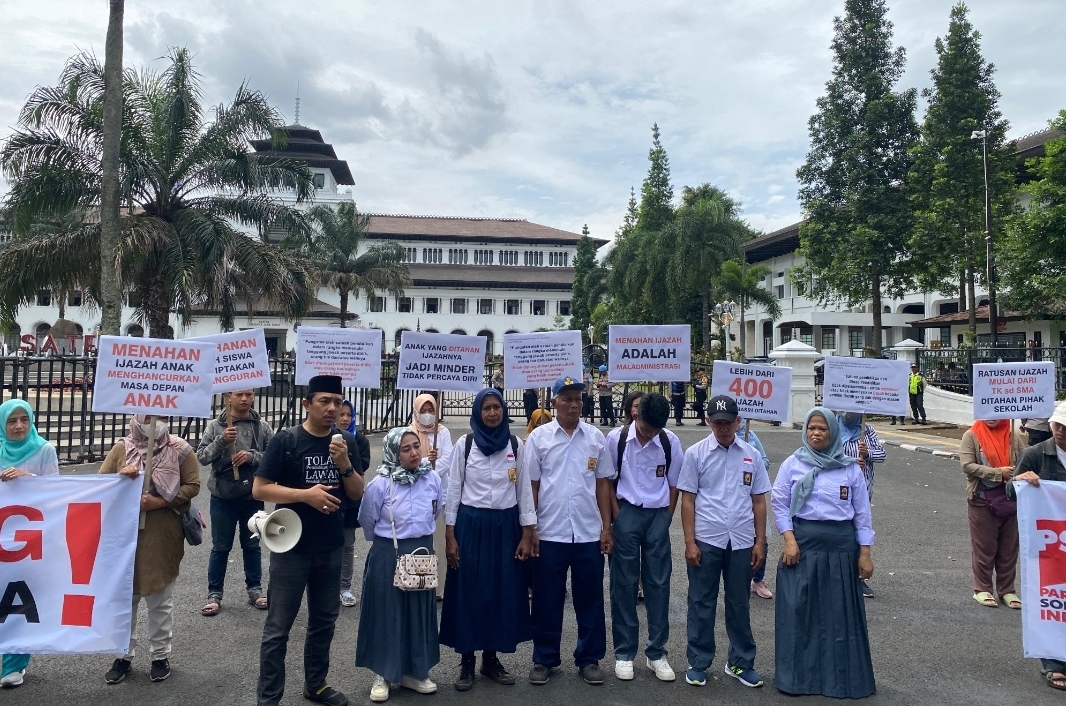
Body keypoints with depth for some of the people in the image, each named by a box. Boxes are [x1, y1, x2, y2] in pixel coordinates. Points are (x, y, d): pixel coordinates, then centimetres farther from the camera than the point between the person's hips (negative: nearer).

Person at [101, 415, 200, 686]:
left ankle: (161, 655, 25)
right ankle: (124, 655, 28)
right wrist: (120, 477, -17)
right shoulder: (122, 448, 1)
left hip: (163, 538, -2)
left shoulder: (180, 450, -4)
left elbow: (193, 486, -6)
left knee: (160, 599, 10)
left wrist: (160, 501, -17)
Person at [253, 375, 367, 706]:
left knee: (324, 620, 17)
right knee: (278, 627, 4)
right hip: (291, 547, -4)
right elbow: (259, 489, -12)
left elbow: (357, 494, 2)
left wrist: (345, 464, -16)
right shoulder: (285, 439, -12)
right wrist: (306, 494, -23)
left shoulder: (347, 442, 0)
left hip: (330, 548, 5)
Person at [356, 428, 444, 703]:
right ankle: (382, 675, 23)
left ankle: (415, 672, 28)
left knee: (419, 613, 13)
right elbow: (366, 521, 0)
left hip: (423, 553, 4)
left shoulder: (433, 478, -5)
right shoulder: (380, 484, -15)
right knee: (386, 614, 7)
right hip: (388, 556, -3)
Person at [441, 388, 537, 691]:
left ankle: (491, 658, 24)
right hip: (471, 525, -2)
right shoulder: (465, 443, -3)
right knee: (468, 592, 4)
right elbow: (453, 490, -1)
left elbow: (524, 491, 4)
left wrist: (527, 535, 0)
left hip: (506, 526, 2)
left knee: (503, 591, 7)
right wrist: (450, 536, -4)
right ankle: (467, 662, 19)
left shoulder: (515, 445, 2)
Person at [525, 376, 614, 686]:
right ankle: (544, 659, 24)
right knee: (547, 600, 9)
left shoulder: (596, 437, 4)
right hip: (550, 532, -1)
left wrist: (606, 527, 3)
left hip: (589, 532, 2)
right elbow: (531, 485, 0)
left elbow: (603, 483, 6)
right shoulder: (538, 437, -1)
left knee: (590, 599, 11)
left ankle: (589, 659, 25)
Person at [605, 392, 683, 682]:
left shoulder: (670, 442, -5)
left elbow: (673, 485, 5)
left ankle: (656, 652, 20)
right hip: (626, 514, -1)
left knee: (658, 584, 7)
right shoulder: (616, 438, -8)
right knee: (624, 584, 5)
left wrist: (665, 518, 2)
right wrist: (616, 516, -1)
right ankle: (624, 652, 17)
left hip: (658, 516, 2)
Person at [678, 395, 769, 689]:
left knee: (739, 604, 14)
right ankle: (698, 663, 22)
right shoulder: (696, 453, -4)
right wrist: (689, 542, -8)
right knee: (702, 604, 9)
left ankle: (740, 663, 29)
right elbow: (687, 499, -4)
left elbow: (759, 500, 8)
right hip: (706, 541, -2)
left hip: (741, 541, 2)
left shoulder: (752, 455, 3)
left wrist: (760, 541, 4)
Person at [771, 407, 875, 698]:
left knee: (841, 613, 7)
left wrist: (865, 553, 1)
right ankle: (796, 677, 18)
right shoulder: (792, 464, 0)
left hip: (841, 546, 1)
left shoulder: (850, 468, 3)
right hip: (802, 544, -1)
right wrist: (789, 540, -10)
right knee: (798, 611, 4)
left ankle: (843, 678, 23)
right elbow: (779, 503, 0)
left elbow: (862, 512, 5)